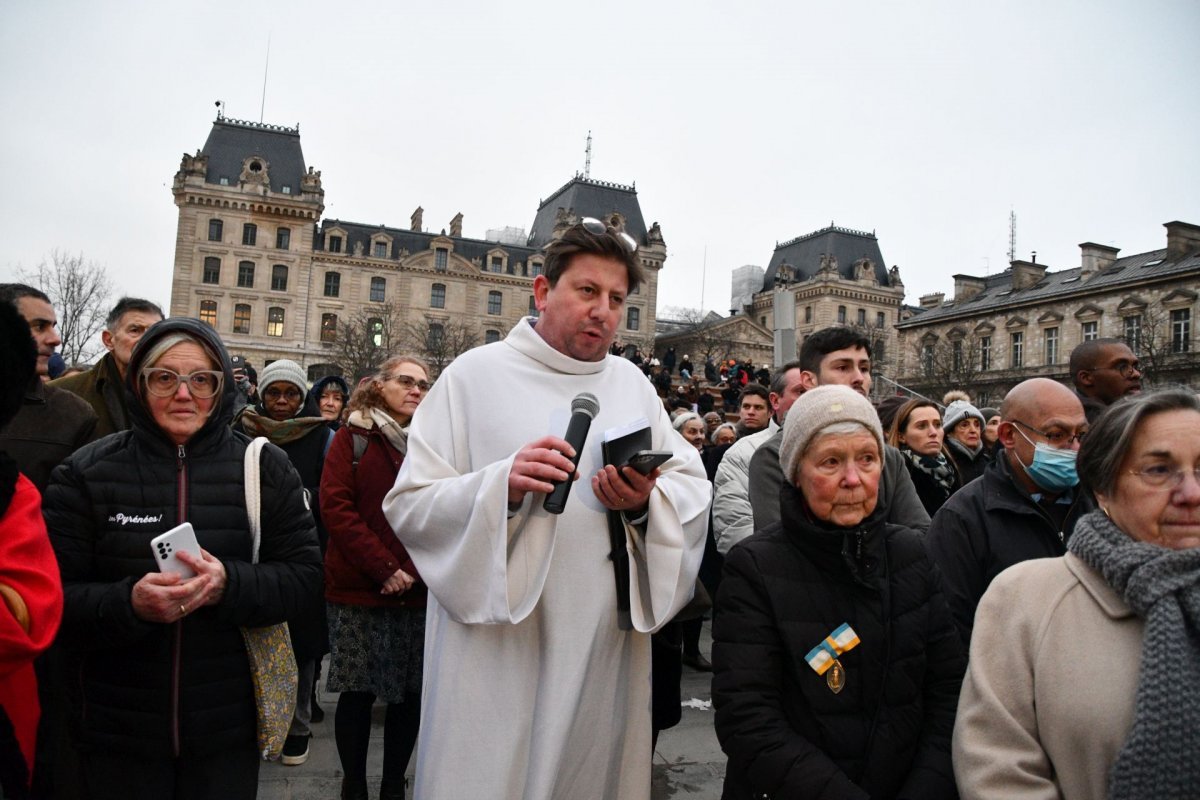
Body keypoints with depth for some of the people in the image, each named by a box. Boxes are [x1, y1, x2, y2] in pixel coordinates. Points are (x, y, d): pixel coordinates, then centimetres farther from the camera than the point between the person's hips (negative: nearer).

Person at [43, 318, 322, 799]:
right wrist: (130, 602, -25)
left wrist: (230, 584, -24)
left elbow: (304, 579, -5)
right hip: (118, 731, 0)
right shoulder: (86, 473, -2)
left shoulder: (265, 467, -2)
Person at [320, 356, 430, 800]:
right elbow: (336, 506, -6)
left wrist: (418, 572, -9)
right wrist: (385, 568, -14)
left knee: (410, 695, 7)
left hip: (420, 592, 3)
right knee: (357, 693, 4)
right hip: (359, 590, -2)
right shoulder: (353, 437, 3)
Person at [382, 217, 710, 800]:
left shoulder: (633, 384, 9)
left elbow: (694, 488, 5)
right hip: (498, 648, -3)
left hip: (606, 649, 4)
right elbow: (408, 505, -7)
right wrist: (501, 487, -23)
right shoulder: (475, 374, -3)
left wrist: (647, 501, -16)